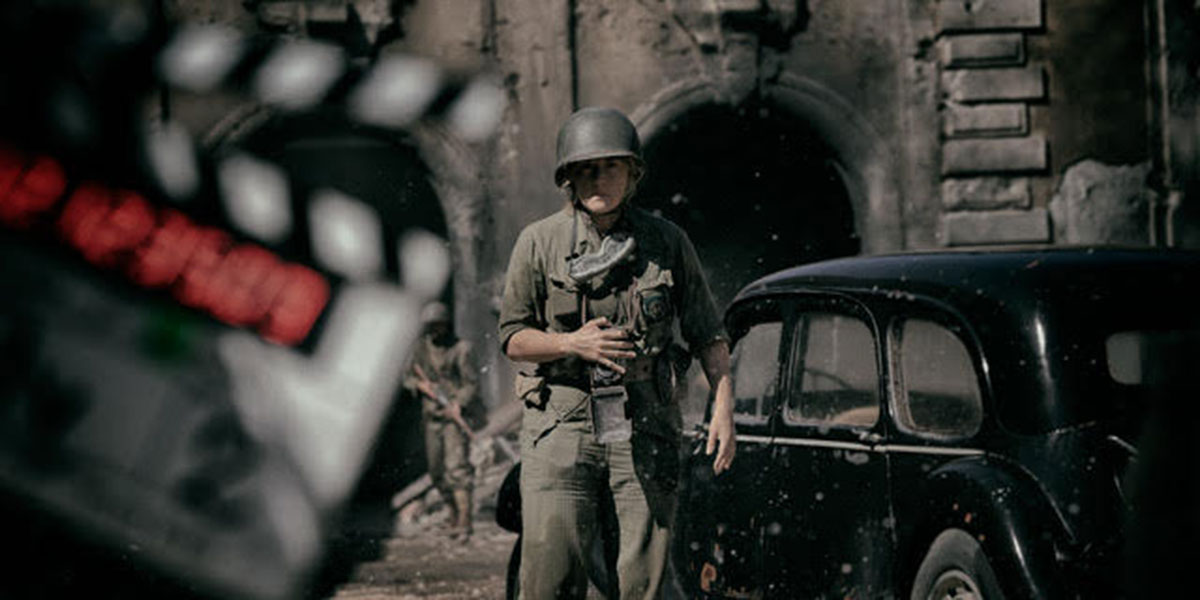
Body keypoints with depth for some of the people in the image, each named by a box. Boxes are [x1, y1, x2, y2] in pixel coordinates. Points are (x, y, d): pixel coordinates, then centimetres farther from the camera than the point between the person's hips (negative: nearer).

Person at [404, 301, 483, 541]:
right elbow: (409, 377, 15)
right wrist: (421, 385, -7)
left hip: (455, 413, -6)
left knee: (457, 467, -17)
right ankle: (454, 513, 28)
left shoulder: (459, 349, -7)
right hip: (432, 415, 6)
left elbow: (472, 383, -8)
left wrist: (459, 405, -23)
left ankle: (464, 523, -20)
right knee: (437, 471, 10)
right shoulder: (421, 347, 9)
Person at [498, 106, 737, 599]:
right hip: (562, 424, -1)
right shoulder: (539, 243, 2)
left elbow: (708, 333, 9)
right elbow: (513, 338, 5)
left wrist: (723, 406, -4)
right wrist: (573, 343, -13)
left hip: (645, 426, 1)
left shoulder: (669, 243, 4)